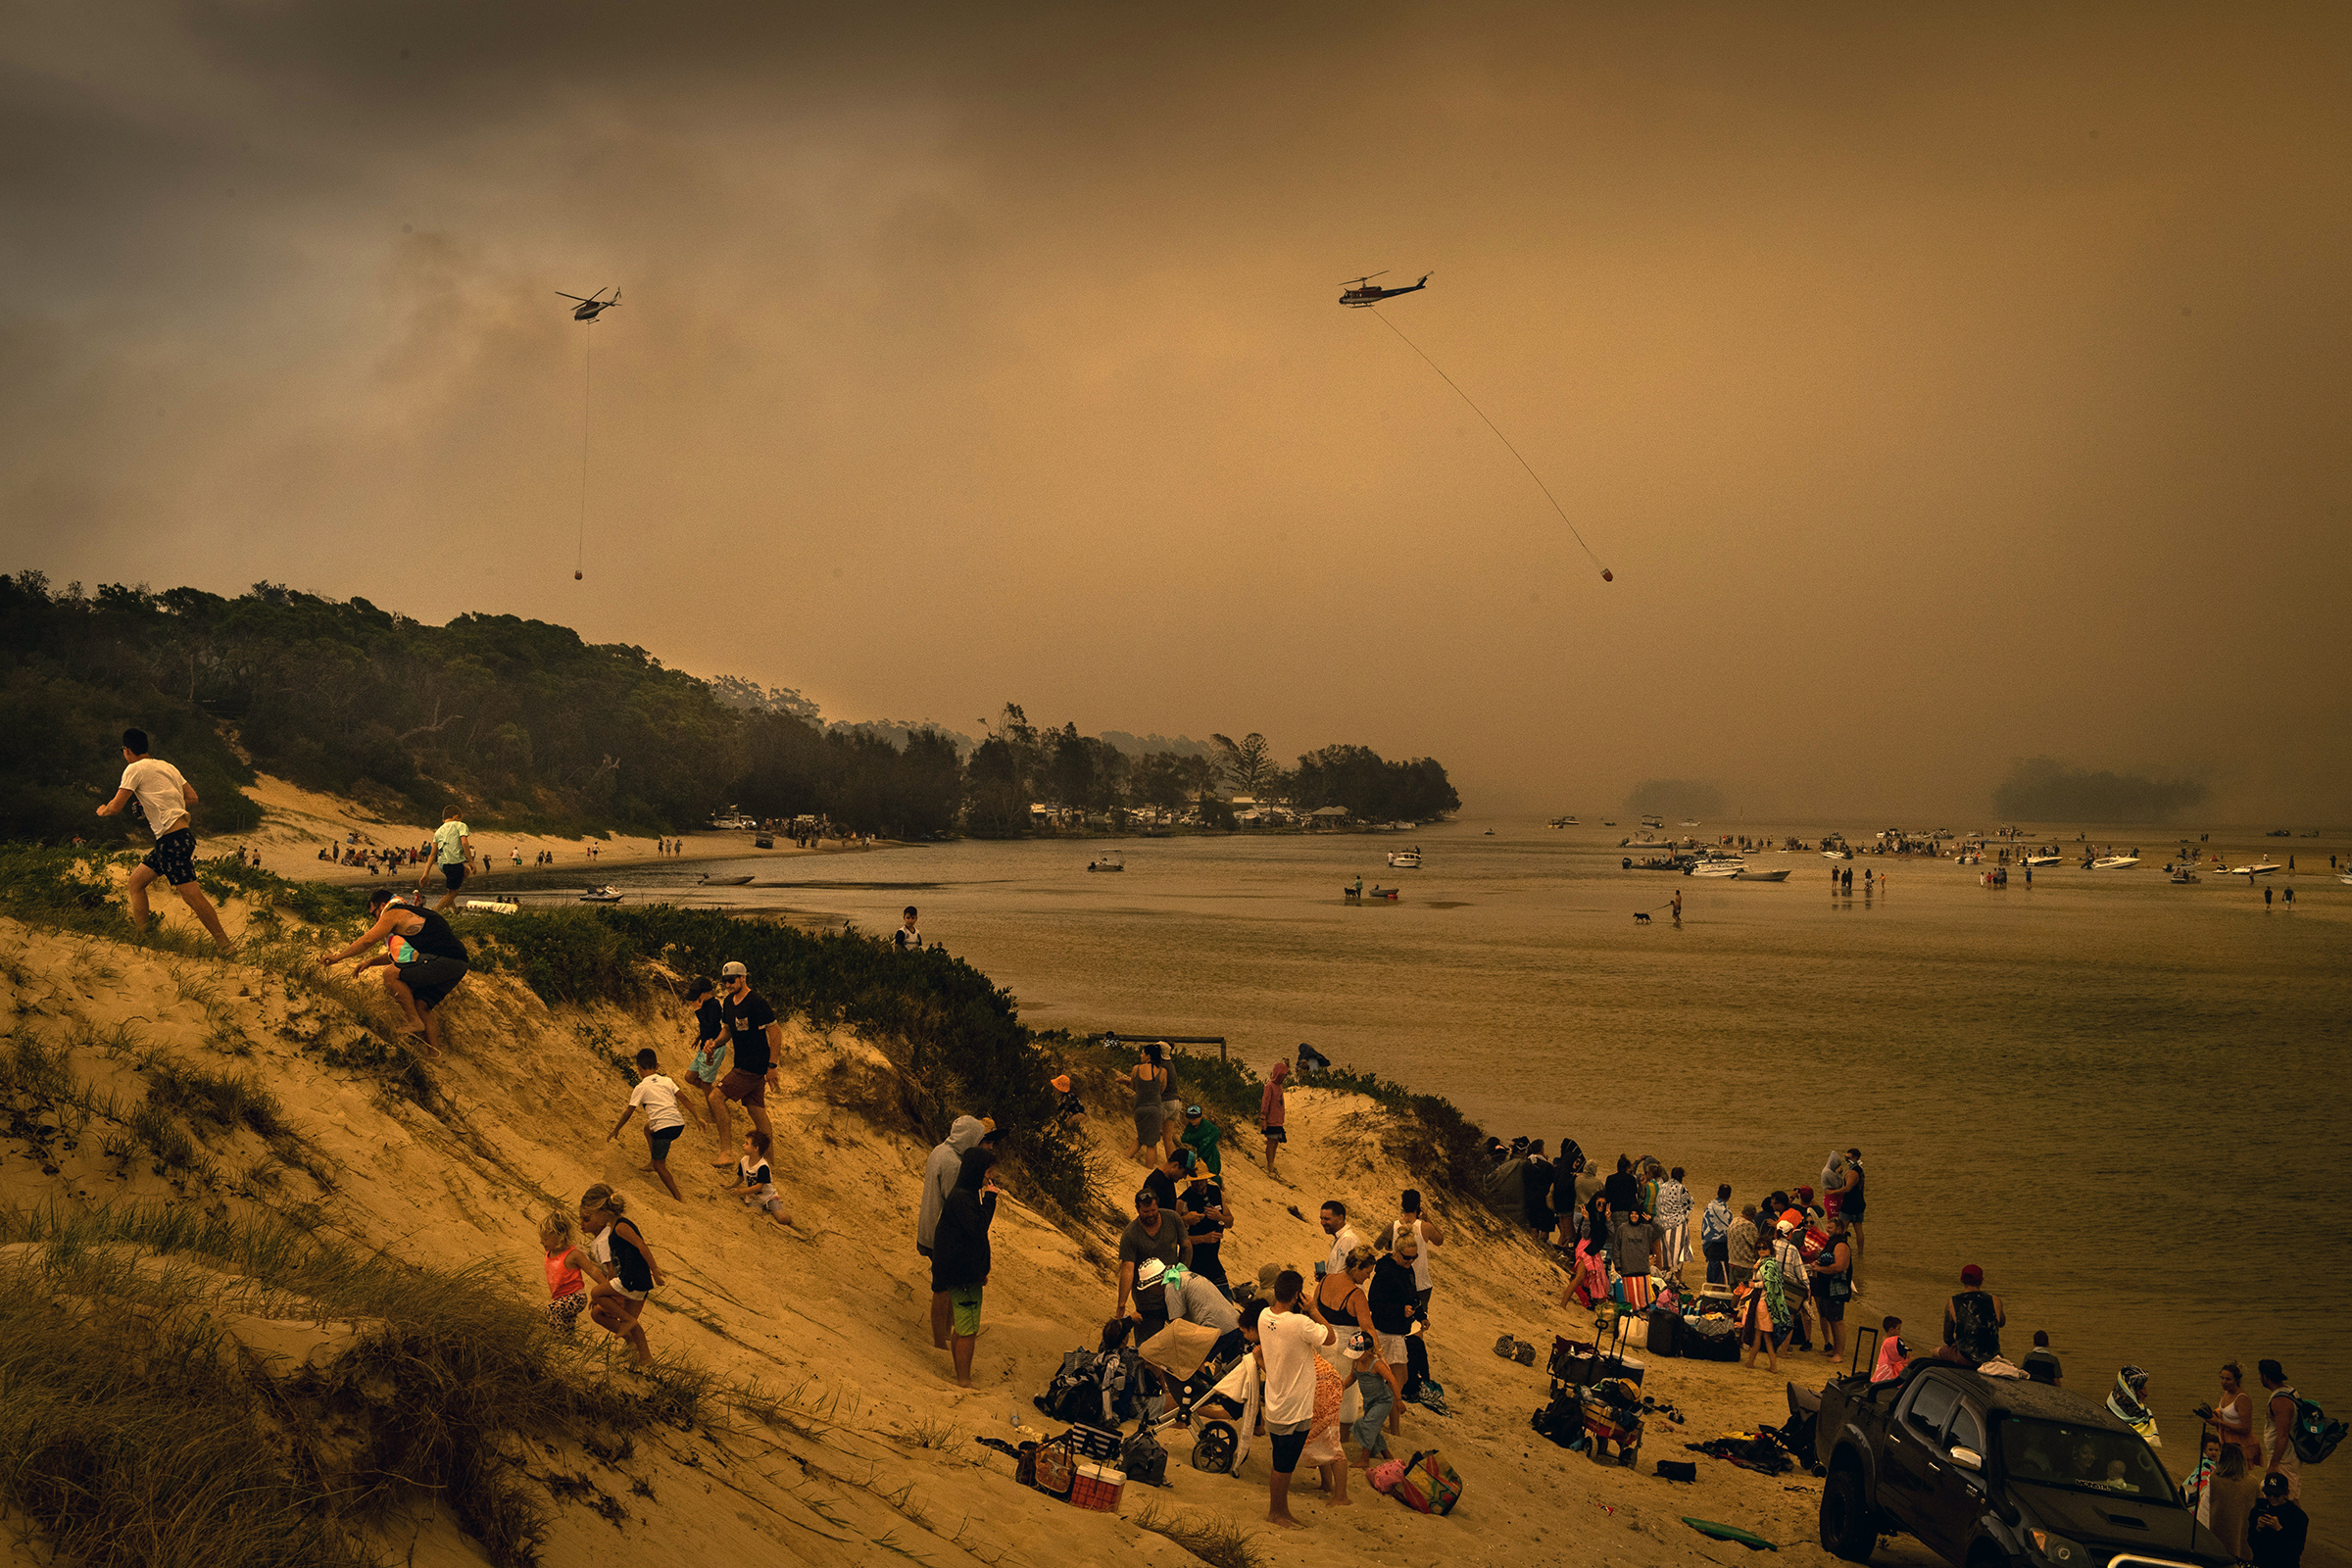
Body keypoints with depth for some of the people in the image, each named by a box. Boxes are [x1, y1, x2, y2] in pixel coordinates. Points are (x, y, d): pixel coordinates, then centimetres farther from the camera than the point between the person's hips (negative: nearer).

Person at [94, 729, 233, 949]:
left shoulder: (135, 769, -4)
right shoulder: (167, 766, 17)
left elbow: (116, 806, -2)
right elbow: (192, 797, 18)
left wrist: (102, 810, 20)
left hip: (173, 839, -9)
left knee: (191, 894, -11)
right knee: (136, 880, 17)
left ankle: (225, 945, -13)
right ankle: (140, 934, 17)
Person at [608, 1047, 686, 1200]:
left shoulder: (641, 1088, 2)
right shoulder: (667, 1080, 14)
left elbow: (629, 1111, 5)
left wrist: (616, 1130, 17)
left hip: (664, 1127, -6)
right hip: (679, 1124, 6)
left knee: (659, 1165, 5)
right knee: (648, 1128, 34)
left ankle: (678, 1197, -1)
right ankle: (653, 1162, 34)